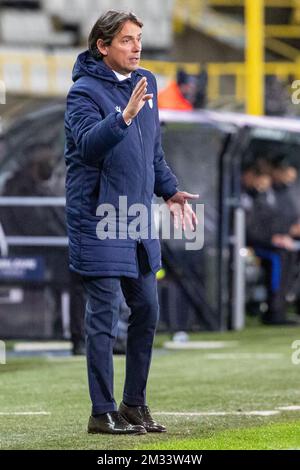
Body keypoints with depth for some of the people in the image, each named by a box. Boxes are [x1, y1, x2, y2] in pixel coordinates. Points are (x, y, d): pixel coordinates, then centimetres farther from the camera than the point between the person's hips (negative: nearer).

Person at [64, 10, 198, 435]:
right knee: (103, 317, -4)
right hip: (98, 221, -7)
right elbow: (88, 144, -28)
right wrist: (125, 116, -39)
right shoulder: (85, 91, -11)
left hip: (138, 221, 7)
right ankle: (103, 412, 1)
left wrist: (169, 191, 14)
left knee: (146, 311, 10)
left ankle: (135, 404, 21)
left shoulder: (146, 84, 11)